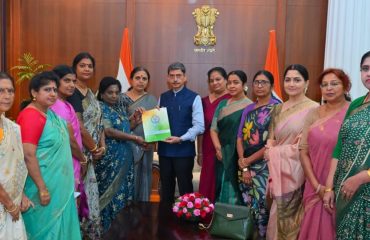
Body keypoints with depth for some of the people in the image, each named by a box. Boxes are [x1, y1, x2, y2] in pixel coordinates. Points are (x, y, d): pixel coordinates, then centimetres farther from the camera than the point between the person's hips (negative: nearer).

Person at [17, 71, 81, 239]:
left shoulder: (50, 114, 9)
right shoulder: (31, 116, -19)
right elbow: (28, 155, -24)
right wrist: (42, 188, -23)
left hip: (58, 185, 9)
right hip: (45, 186, -9)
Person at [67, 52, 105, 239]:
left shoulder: (90, 93, 14)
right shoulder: (73, 93, -13)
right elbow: (78, 127, -19)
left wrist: (102, 145, 2)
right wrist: (94, 149, -9)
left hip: (90, 153, 8)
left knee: (89, 192, 14)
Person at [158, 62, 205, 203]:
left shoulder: (194, 98, -6)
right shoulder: (163, 97, 10)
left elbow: (199, 126, -12)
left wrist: (181, 139, -21)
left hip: (184, 150, -4)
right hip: (164, 149, 4)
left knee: (185, 188, 8)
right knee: (166, 188, 16)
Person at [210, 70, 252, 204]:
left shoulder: (249, 106, -7)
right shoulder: (222, 104, 10)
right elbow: (214, 128, 9)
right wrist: (218, 148, -5)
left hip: (239, 156, -5)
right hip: (222, 155, 5)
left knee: (234, 191, 0)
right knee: (222, 189, 13)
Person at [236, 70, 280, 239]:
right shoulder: (248, 109, 11)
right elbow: (240, 138, 8)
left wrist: (248, 160, -7)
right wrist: (243, 165, -4)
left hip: (263, 167, -5)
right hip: (245, 166, 5)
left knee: (261, 210, -2)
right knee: (247, 208, 10)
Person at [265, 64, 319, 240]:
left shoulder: (313, 108, -9)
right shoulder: (278, 109, 11)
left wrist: (275, 152, -9)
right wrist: (269, 148, -9)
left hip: (297, 171, -5)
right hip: (278, 169, 5)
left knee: (290, 215, 2)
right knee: (279, 215, 11)